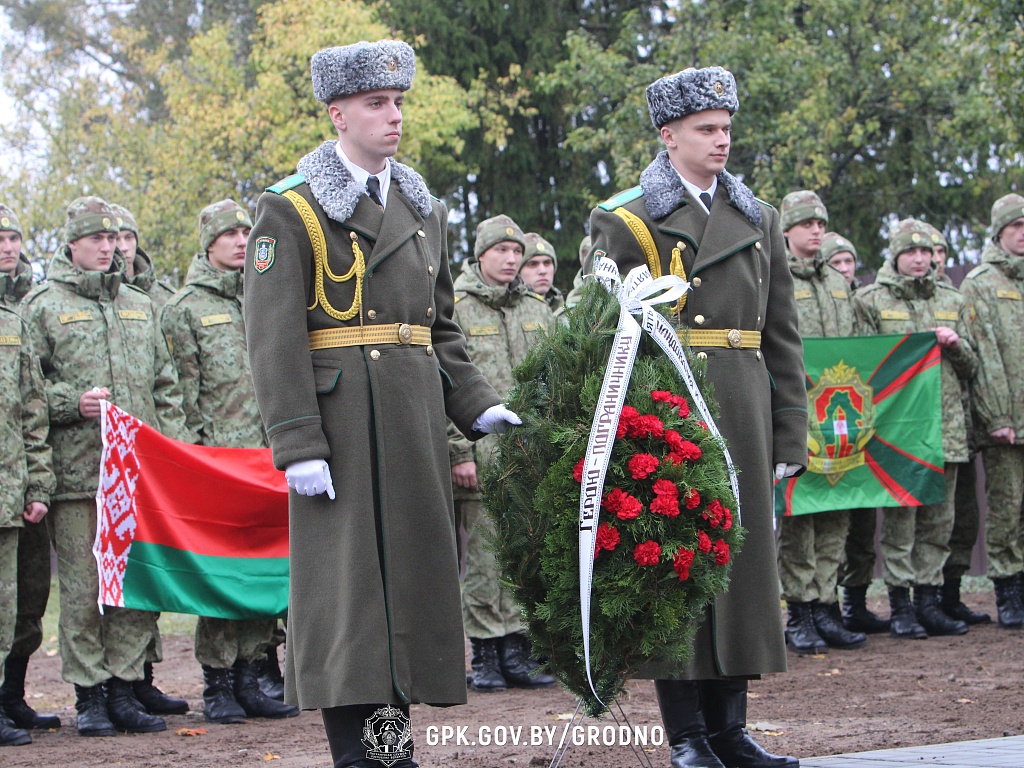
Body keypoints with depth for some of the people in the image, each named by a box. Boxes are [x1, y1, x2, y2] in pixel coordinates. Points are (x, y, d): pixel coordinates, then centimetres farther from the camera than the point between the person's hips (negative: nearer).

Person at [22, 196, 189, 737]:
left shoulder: (140, 306, 19)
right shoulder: (42, 306, 4)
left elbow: (165, 384, 22)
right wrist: (72, 403, -14)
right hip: (75, 472, -4)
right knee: (83, 586, -3)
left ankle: (123, 687, 10)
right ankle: (89, 694, 4)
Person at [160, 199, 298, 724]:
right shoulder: (186, 307, 1)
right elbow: (181, 389, -3)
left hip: (268, 458, 5)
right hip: (216, 461, -5)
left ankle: (248, 678, 10)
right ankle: (217, 685, -2)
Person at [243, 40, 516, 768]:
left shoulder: (425, 211, 16)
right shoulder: (290, 210, -4)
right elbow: (274, 338, -10)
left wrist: (481, 408, 6)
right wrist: (299, 447, -17)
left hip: (417, 421, 6)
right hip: (339, 419, -6)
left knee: (415, 568, 7)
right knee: (343, 576, -4)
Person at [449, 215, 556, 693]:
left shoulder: (536, 308, 15)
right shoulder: (456, 307, -1)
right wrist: (459, 452, -11)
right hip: (480, 451, -4)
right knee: (482, 557, -3)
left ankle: (516, 652, 9)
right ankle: (485, 655, 3)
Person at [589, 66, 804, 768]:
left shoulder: (759, 221, 14)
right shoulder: (623, 222, 2)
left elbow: (783, 338, 13)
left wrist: (790, 436, 8)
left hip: (744, 416, 4)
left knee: (741, 554, 5)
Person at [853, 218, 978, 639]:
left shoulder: (952, 301, 17)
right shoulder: (870, 300, 4)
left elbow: (971, 368, 18)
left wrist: (955, 345, -1)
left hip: (945, 426, 4)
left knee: (938, 519, 6)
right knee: (898, 518, -5)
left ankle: (928, 600, 13)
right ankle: (900, 606, -1)